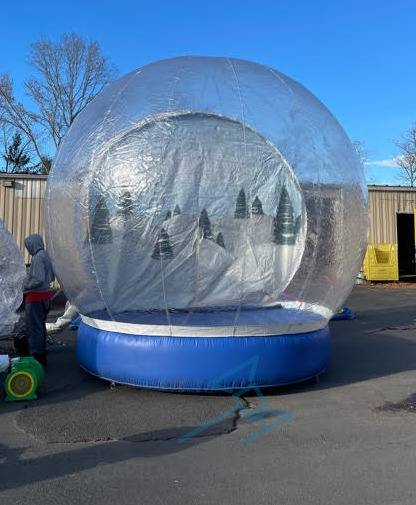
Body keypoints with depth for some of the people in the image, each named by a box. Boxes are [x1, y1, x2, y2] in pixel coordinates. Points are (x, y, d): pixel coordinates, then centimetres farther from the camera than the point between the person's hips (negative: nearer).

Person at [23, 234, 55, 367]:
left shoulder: (38, 257, -19)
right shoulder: (46, 255, 9)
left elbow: (38, 279, -26)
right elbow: (52, 277, 17)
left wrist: (26, 286, -11)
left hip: (36, 297, -9)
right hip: (46, 294, 9)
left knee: (34, 328, 1)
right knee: (41, 326, 18)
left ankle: (36, 355, 7)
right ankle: (42, 354, 28)